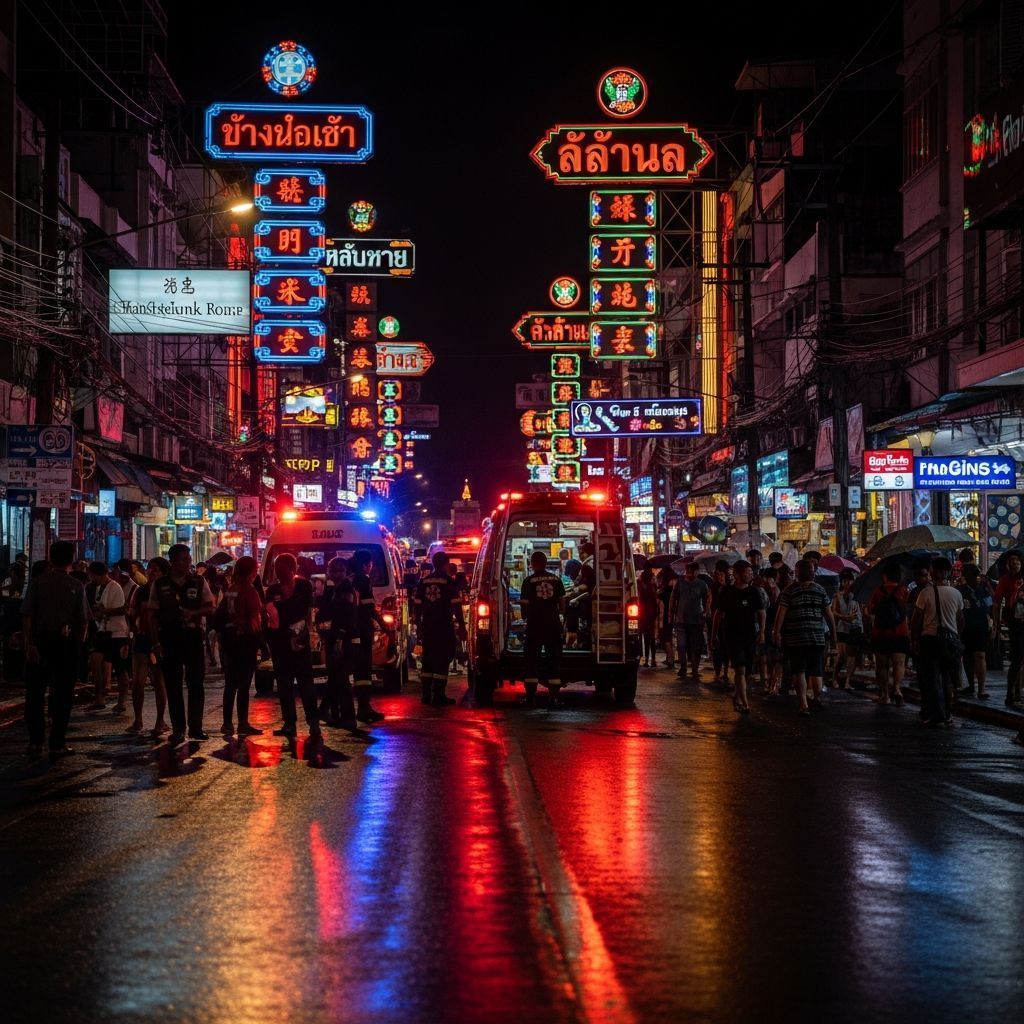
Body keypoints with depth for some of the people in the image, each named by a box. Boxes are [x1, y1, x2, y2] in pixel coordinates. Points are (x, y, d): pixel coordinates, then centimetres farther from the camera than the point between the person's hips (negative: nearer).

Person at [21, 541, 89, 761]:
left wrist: (29, 643, -9)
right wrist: (80, 641, 6)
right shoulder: (76, 585, -1)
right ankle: (57, 745, 5)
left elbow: (27, 615, -8)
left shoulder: (37, 582, -1)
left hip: (40, 641, 1)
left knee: (35, 693, 11)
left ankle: (36, 742, 10)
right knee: (62, 694, 5)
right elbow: (83, 619, -5)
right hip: (66, 643, -1)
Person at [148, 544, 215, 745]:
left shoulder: (198, 582, 6)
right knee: (173, 685, 3)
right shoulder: (159, 584, 4)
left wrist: (194, 613, -13)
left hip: (193, 636, 0)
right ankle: (178, 729, 9)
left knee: (196, 683, -1)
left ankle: (195, 727, 8)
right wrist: (156, 642, -3)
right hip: (169, 638, 0)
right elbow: (153, 614, 4)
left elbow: (210, 608, 7)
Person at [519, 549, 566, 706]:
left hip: (535, 624, -2)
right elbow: (562, 603, 8)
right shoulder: (555, 579, 5)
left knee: (532, 659, 4)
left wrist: (525, 617, 13)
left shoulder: (529, 581, -5)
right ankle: (554, 696, 3)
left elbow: (524, 605, -6)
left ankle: (530, 696, 1)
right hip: (553, 624, 2)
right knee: (554, 659, 7)